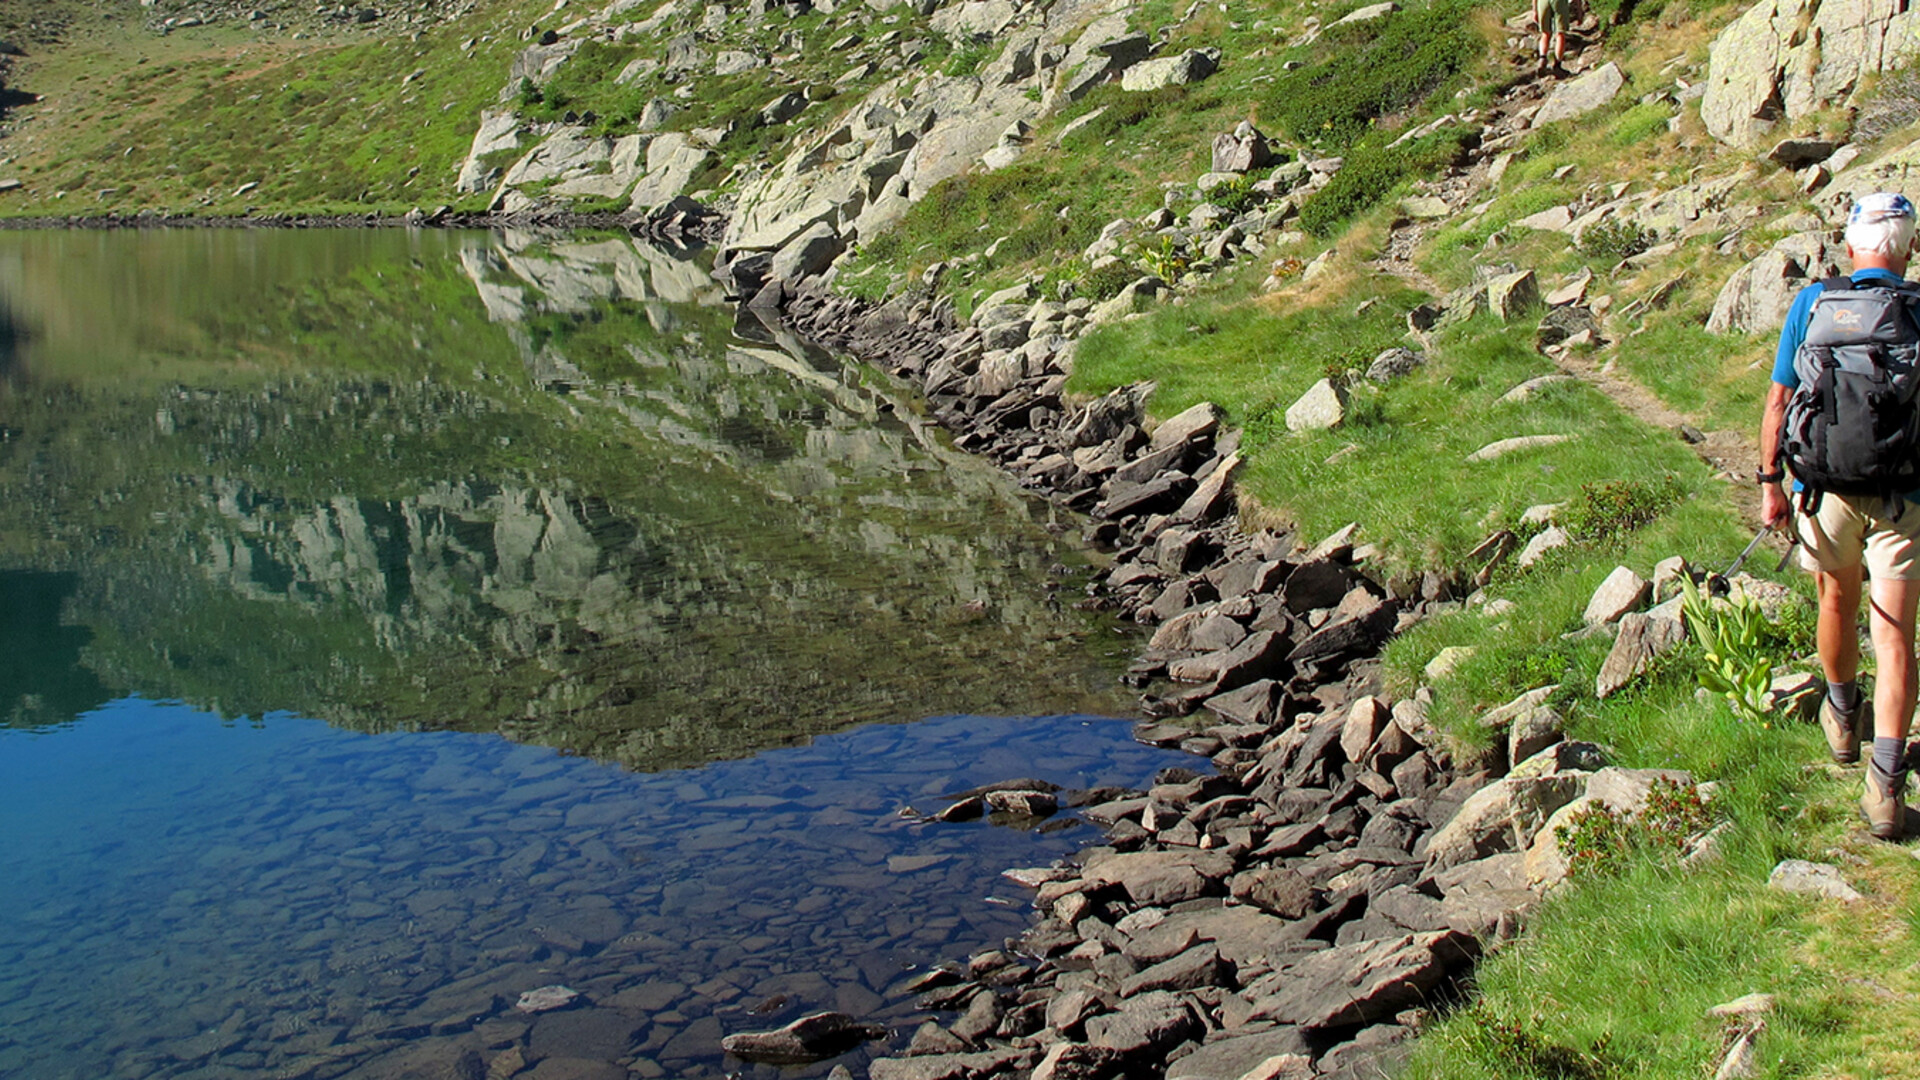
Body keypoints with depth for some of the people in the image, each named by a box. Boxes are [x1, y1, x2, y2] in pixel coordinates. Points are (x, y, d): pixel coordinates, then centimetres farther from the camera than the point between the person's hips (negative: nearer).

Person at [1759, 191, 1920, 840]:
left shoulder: (1812, 305, -2)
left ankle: (1844, 717, 46)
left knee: (1837, 603, 24)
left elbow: (1779, 401, -1)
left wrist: (1770, 482, 6)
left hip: (1827, 484, 2)